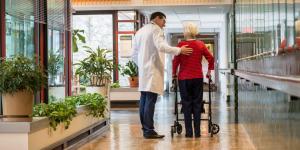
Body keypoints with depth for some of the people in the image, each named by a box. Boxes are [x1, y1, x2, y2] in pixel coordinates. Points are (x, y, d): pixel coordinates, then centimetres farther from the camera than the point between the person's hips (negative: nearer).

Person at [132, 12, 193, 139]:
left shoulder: (139, 31, 20)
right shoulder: (156, 29, -4)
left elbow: (134, 54, 19)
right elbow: (161, 46, -20)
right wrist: (179, 50, -14)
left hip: (143, 71, 8)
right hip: (152, 71, -8)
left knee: (144, 100, 8)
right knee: (150, 101, -9)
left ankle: (145, 128, 12)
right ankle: (149, 131, -10)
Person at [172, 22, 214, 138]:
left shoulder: (181, 44, -6)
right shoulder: (201, 44, 2)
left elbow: (176, 60, -8)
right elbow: (210, 58, 1)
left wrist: (174, 73, 7)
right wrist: (209, 71, 13)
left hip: (184, 78, -2)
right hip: (198, 78, 2)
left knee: (187, 104, 5)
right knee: (197, 104, 7)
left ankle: (189, 132, 4)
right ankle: (197, 132, 7)